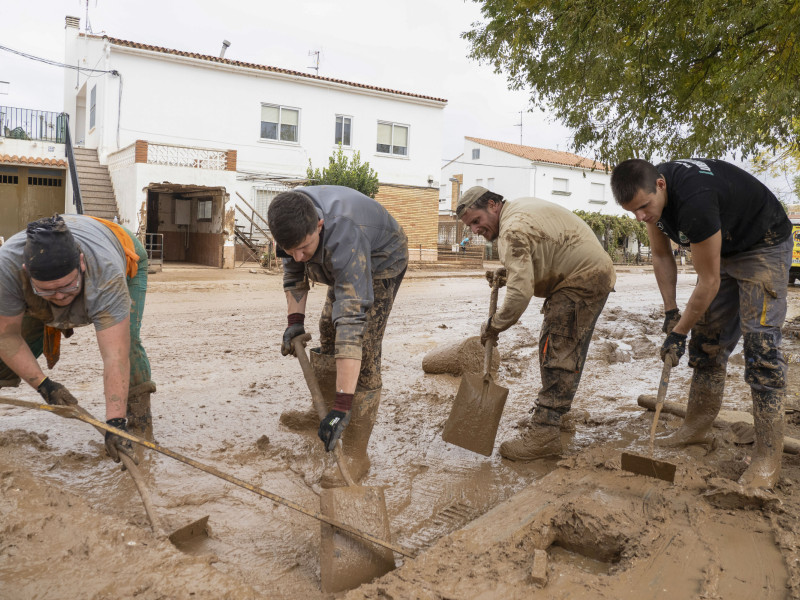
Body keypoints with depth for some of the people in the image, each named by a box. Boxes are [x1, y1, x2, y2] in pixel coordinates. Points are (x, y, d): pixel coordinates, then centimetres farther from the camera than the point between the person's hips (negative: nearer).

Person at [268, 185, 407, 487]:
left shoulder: (343, 238, -46)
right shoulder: (292, 220, -25)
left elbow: (352, 323, -52)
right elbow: (293, 270, -3)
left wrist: (342, 406, -54)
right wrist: (295, 320, -11)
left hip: (382, 261, -7)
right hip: (343, 265, 8)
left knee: (363, 350, -17)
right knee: (328, 332, 16)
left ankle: (356, 455, -11)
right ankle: (322, 409, 38)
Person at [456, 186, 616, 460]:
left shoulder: (513, 230, -22)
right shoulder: (520, 206, 11)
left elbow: (521, 292, -30)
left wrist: (494, 326, -17)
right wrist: (505, 273, 11)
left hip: (583, 280, -11)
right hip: (593, 273, 11)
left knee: (558, 351, -15)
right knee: (567, 350, 17)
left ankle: (545, 432, -15)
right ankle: (555, 413, 30)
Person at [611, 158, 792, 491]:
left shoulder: (694, 201, -40)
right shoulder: (649, 193, -13)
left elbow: (708, 282, -30)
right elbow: (661, 255, 1)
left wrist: (678, 332, -19)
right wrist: (670, 312, -2)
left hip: (763, 247, -8)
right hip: (722, 248, 8)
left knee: (759, 340, -16)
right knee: (707, 338, 8)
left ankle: (768, 457, -11)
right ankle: (697, 427, 20)